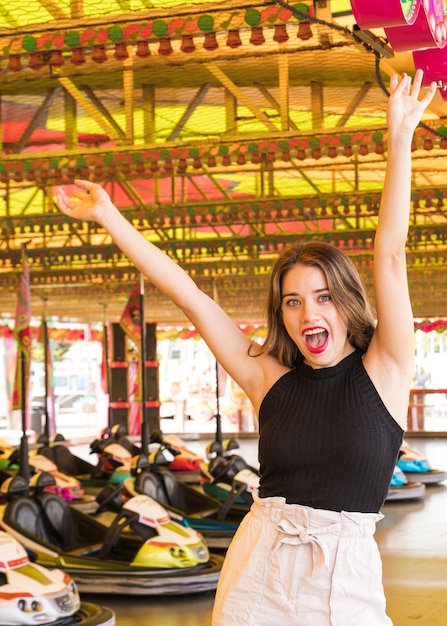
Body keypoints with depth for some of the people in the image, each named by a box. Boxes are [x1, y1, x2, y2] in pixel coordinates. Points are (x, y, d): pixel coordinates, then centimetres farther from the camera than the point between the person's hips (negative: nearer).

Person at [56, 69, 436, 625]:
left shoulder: (383, 372, -2)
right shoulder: (268, 377, 4)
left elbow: (389, 255, -7)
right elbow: (187, 294, 4)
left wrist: (400, 139, -10)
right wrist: (108, 217, 5)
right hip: (255, 578, 2)